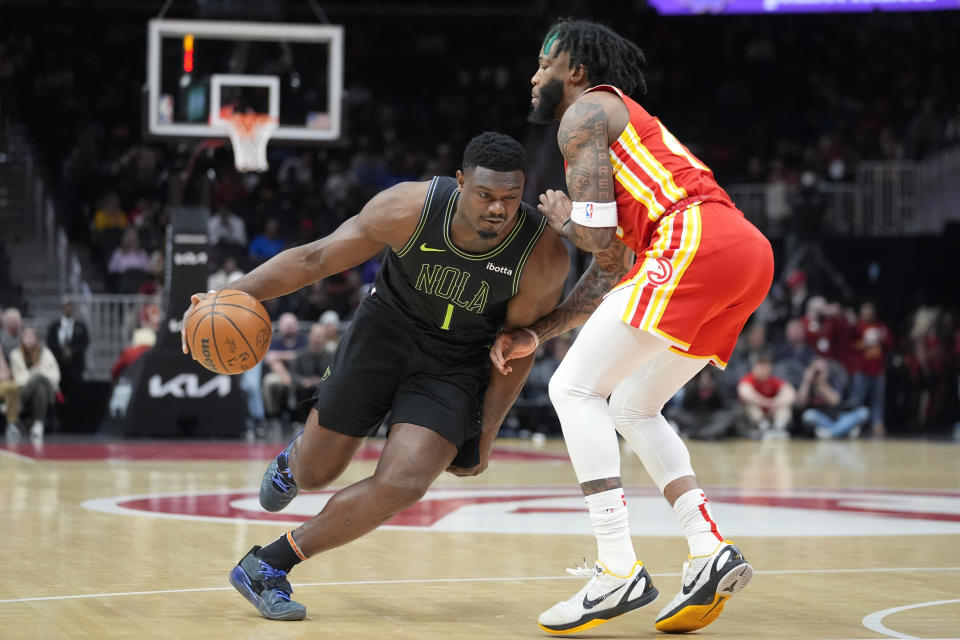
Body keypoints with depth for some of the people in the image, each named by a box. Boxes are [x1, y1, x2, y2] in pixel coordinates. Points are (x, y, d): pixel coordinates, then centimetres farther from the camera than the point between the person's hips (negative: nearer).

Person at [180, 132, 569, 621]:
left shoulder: (543, 257, -26)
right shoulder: (409, 208, -27)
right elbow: (315, 258, -17)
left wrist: (484, 437, -8)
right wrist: (233, 295, -28)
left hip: (456, 366, 0)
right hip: (384, 333, 1)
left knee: (400, 485, -20)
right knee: (314, 474, 9)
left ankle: (268, 566, -6)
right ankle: (293, 459, 50)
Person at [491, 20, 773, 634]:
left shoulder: (585, 115, 6)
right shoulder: (626, 124, 34)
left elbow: (600, 238, -6)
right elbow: (607, 274, 31)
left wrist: (560, 218, 16)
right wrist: (534, 334, 28)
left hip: (694, 240, -9)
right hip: (749, 250, 9)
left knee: (576, 388, -4)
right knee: (631, 407, 19)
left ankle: (621, 571, -12)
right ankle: (711, 551, 5)